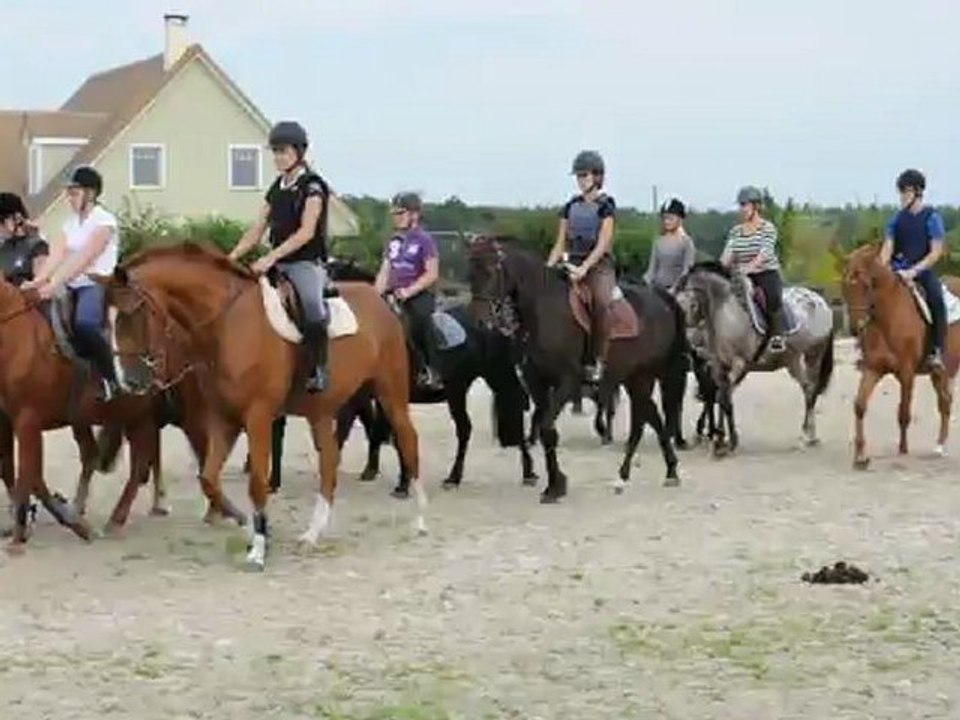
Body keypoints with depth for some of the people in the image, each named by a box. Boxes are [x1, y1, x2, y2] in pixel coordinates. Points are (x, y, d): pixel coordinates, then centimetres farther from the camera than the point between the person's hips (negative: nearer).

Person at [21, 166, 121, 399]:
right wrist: (38, 281, -15)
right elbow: (57, 254, 2)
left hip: (96, 284, -9)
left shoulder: (104, 220, -9)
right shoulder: (71, 221, 14)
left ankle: (110, 377, -18)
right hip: (73, 286, 9)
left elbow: (84, 259, -20)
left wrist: (56, 284, -28)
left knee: (84, 323, -33)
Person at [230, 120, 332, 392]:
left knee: (311, 303, -35)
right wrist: (232, 257, 3)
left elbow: (306, 232, -16)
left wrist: (271, 257, -25)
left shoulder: (312, 186, -6)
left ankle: (317, 371, -31)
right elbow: (257, 231, 16)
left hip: (307, 262, -8)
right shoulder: (277, 188, 15)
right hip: (278, 264, 8)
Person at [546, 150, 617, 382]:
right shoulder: (571, 206, 14)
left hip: (599, 265, -5)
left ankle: (598, 361, -28)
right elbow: (560, 244, 12)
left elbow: (602, 245, -11)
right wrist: (547, 269, -4)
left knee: (600, 302, -34)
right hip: (573, 264, 5)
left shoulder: (605, 206, -1)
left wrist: (584, 268, -24)